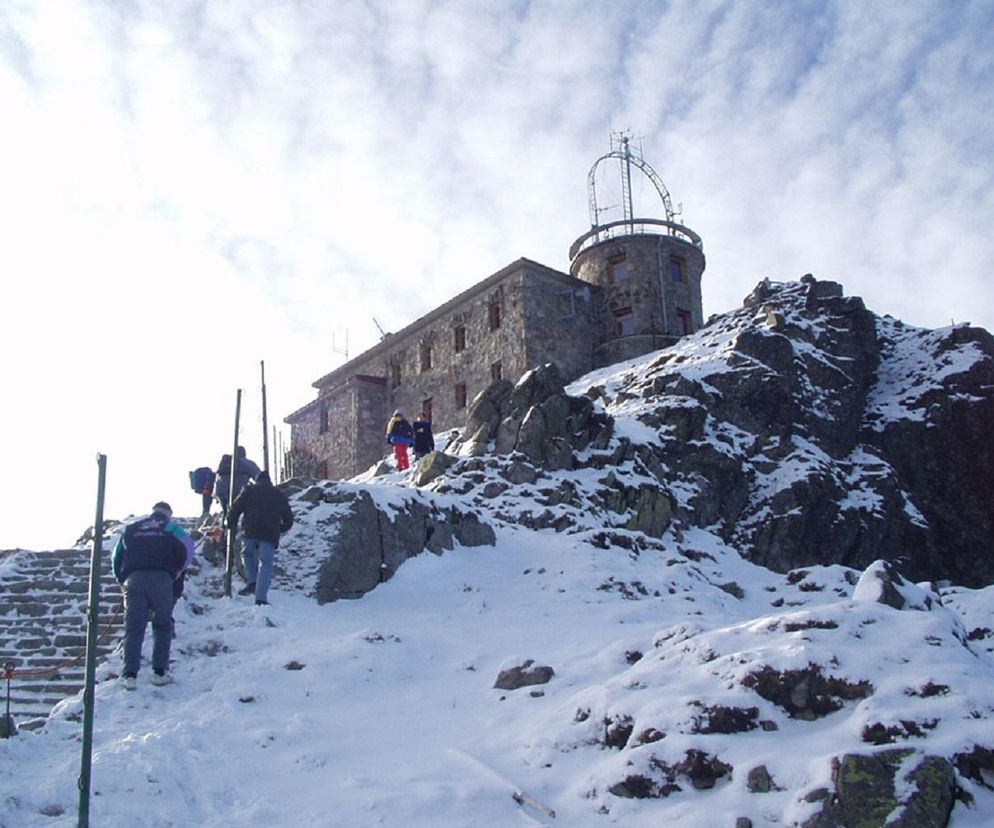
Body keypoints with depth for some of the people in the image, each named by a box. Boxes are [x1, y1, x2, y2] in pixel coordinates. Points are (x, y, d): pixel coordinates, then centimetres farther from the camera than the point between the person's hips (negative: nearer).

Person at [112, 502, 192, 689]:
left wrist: (122, 581, 31)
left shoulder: (130, 529, 27)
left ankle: (130, 674, -6)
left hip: (133, 579, 2)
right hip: (161, 578, -2)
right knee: (162, 625, 10)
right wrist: (176, 571, 15)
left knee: (133, 627, 2)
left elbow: (116, 556, 25)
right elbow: (187, 548, 3)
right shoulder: (171, 528, 18)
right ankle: (160, 672, 4)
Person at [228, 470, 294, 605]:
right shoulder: (280, 495, 22)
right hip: (270, 536, 1)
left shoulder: (249, 490, 15)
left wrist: (231, 523, 16)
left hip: (250, 533, -1)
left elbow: (236, 507, 3)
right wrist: (279, 529, 37)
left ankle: (252, 582, 11)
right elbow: (289, 519, 22)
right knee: (265, 565, -1)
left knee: (248, 554, 26)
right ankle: (261, 598, -12)